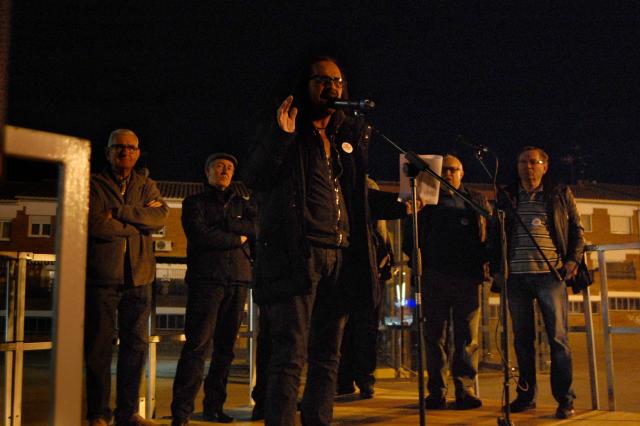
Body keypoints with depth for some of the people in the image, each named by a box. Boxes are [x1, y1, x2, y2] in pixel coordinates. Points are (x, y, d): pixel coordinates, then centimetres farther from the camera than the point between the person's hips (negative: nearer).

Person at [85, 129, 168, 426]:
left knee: (136, 344, 6)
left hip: (138, 277, 4)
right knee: (99, 345, 0)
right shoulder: (94, 184, 4)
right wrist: (140, 220, -6)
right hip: (102, 276, -3)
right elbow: (96, 225, -12)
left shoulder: (146, 186, 15)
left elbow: (161, 217, -4)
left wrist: (120, 213, -13)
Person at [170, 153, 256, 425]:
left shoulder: (242, 201, 22)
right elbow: (200, 236, -6)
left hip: (238, 280, 4)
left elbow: (256, 228, 3)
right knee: (198, 344, -12)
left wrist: (222, 224, -6)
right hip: (206, 279, -4)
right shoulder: (195, 202, 11)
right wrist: (237, 238, -1)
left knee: (225, 347, 6)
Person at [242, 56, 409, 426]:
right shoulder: (284, 129, 5)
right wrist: (281, 136, -17)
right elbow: (255, 180, -7)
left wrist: (399, 204, 23)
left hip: (340, 257, 6)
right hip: (296, 254, -5)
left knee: (328, 357, 9)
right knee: (291, 356, -8)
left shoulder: (351, 135, 19)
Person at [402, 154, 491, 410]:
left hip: (468, 277, 0)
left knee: (468, 338, 0)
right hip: (435, 277, 0)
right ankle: (436, 392, 8)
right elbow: (411, 240, 11)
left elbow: (492, 233, 10)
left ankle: (465, 390, 6)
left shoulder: (477, 201, 17)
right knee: (435, 336, 2)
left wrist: (487, 264, -5)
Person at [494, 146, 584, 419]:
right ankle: (526, 395, 15)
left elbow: (577, 230, 11)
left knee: (558, 337, -4)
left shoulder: (560, 194, 10)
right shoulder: (507, 197, 13)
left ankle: (564, 398, 3)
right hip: (517, 276, 2)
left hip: (550, 274, -2)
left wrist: (573, 260, -2)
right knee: (522, 339, 7)